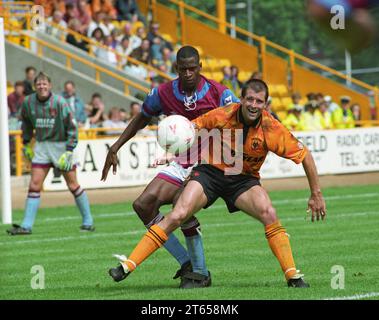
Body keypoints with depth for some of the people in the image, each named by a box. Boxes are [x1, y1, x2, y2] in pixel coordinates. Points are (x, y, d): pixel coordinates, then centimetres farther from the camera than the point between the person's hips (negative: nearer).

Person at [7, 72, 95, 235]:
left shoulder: (59, 102, -14)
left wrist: (69, 151, -15)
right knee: (34, 185, -4)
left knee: (73, 185, 2)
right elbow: (26, 122, 17)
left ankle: (88, 222, 15)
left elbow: (72, 127, -9)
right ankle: (26, 226, -4)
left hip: (61, 145, -3)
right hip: (41, 147, 3)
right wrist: (26, 143, 17)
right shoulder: (28, 102, -4)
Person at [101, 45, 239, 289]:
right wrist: (116, 147, 12)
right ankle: (187, 263, -4)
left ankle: (200, 272, -17)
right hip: (180, 164, 6)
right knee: (143, 204, -10)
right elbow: (142, 119, 16)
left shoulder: (218, 93, -12)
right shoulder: (163, 93, -1)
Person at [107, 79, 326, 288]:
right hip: (210, 172, 0)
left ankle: (293, 276, -16)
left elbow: (305, 156, -10)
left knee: (269, 214, -26)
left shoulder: (272, 129, -19)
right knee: (177, 216, -18)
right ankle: (128, 265, -15)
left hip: (244, 179, 0)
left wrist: (316, 194, -8)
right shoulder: (222, 116, -18)